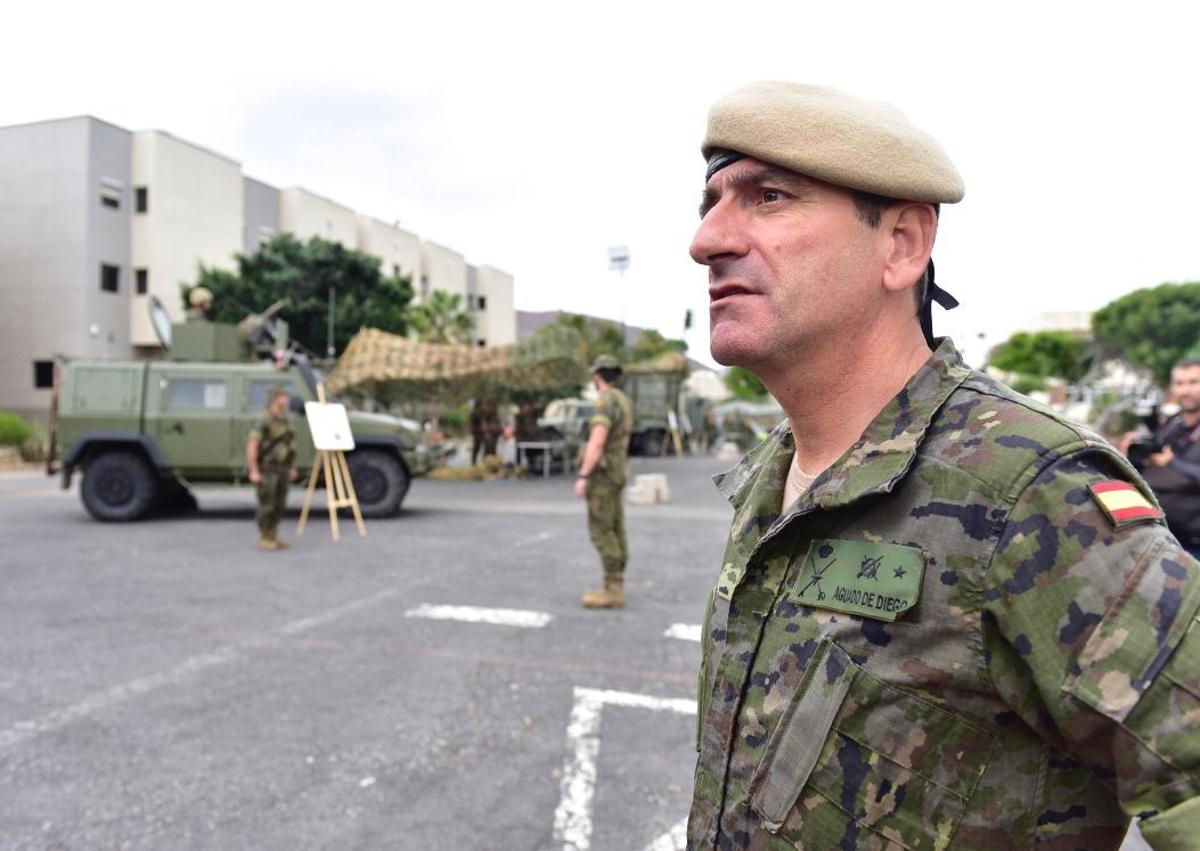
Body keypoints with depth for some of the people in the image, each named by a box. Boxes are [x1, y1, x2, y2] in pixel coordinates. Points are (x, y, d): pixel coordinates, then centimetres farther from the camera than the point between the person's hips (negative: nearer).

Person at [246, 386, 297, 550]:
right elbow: (251, 445, -21)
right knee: (267, 505, -4)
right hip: (266, 469, -8)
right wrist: (254, 471, -23)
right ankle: (264, 540, 5)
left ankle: (273, 538, 16)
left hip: (282, 469, 8)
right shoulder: (264, 421, -17)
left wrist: (292, 468, 15)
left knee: (279, 505, 8)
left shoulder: (286, 420, 9)